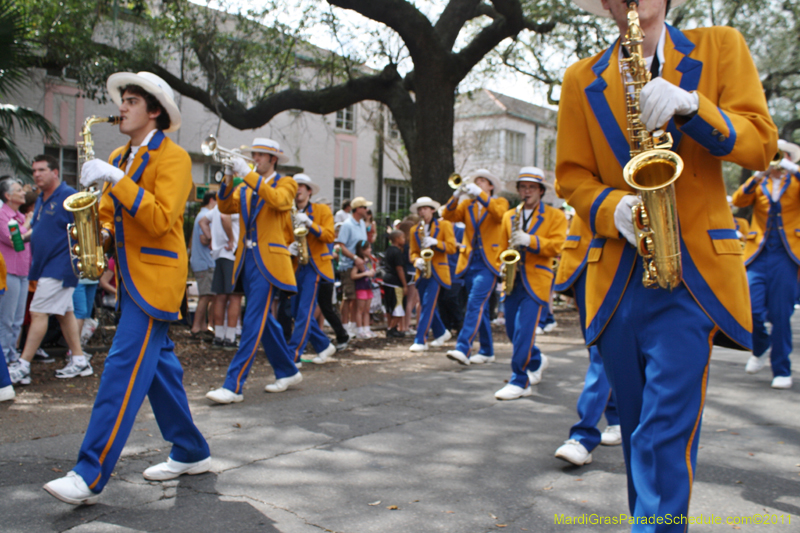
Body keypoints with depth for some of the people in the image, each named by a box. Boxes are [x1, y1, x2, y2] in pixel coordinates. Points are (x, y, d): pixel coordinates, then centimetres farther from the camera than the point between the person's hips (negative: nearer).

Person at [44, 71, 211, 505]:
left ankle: (90, 476, -9)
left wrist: (115, 179, -24)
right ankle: (191, 453, 23)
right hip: (130, 274, 9)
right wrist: (99, 230, 4)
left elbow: (161, 218, -21)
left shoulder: (173, 157, -9)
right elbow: (110, 210, 25)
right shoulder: (118, 158, 16)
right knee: (158, 366, 12)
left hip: (155, 275, -9)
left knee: (124, 368, -12)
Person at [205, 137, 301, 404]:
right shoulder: (246, 188, 17)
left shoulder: (286, 184, 1)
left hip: (269, 260, -7)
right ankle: (288, 372, 26)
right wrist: (229, 178, -11)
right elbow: (226, 207, 3)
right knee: (264, 319, 12)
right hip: (247, 259, 7)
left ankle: (233, 385, -12)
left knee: (254, 321, -11)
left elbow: (277, 200, -21)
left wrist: (248, 174, -23)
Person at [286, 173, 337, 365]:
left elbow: (329, 236, -9)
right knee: (297, 312, 7)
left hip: (315, 265, -5)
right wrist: (289, 248, -10)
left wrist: (309, 223, -21)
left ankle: (293, 354, -10)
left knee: (305, 311, -12)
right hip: (296, 267, 5)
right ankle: (325, 346, 22)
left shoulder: (322, 210, 1)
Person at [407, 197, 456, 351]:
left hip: (437, 271, -5)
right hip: (423, 271, 5)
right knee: (427, 305, 11)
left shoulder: (444, 225, 1)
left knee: (428, 304, -14)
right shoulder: (415, 230, 13)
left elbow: (452, 247, -5)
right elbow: (413, 252, 15)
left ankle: (420, 341, -15)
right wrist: (417, 261, -8)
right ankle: (441, 333, 31)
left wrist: (435, 242, -21)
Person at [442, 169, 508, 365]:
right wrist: (456, 196, -16)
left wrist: (480, 195, -24)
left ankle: (463, 348, -25)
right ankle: (487, 352, 18)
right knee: (480, 306, 9)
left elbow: (499, 213, -17)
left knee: (476, 303, -18)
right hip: (470, 261, 5)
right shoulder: (467, 204, 16)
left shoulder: (500, 202, 7)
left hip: (489, 261, -5)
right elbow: (449, 216, -1)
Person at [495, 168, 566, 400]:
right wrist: (504, 263, 3)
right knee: (512, 329, 10)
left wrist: (530, 240, -22)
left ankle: (520, 381, -6)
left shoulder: (555, 216, 3)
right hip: (513, 279, 5)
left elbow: (556, 246, -9)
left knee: (524, 329, -13)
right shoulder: (509, 216, 16)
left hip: (537, 280, -5)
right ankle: (536, 361, 37)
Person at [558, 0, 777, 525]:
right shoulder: (582, 79, 12)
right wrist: (615, 208, -13)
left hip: (692, 270, -2)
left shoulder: (720, 46, 9)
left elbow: (761, 142, 1)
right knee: (638, 428, 12)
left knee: (665, 432, -12)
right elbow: (571, 175, 8)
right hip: (617, 274, 3)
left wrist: (690, 105, -17)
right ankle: (652, 517, 30)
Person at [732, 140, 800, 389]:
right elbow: (738, 200, -7)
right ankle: (760, 350, 23)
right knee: (752, 309, -7)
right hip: (759, 254, 1)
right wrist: (758, 178, -20)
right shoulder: (759, 183, 11)